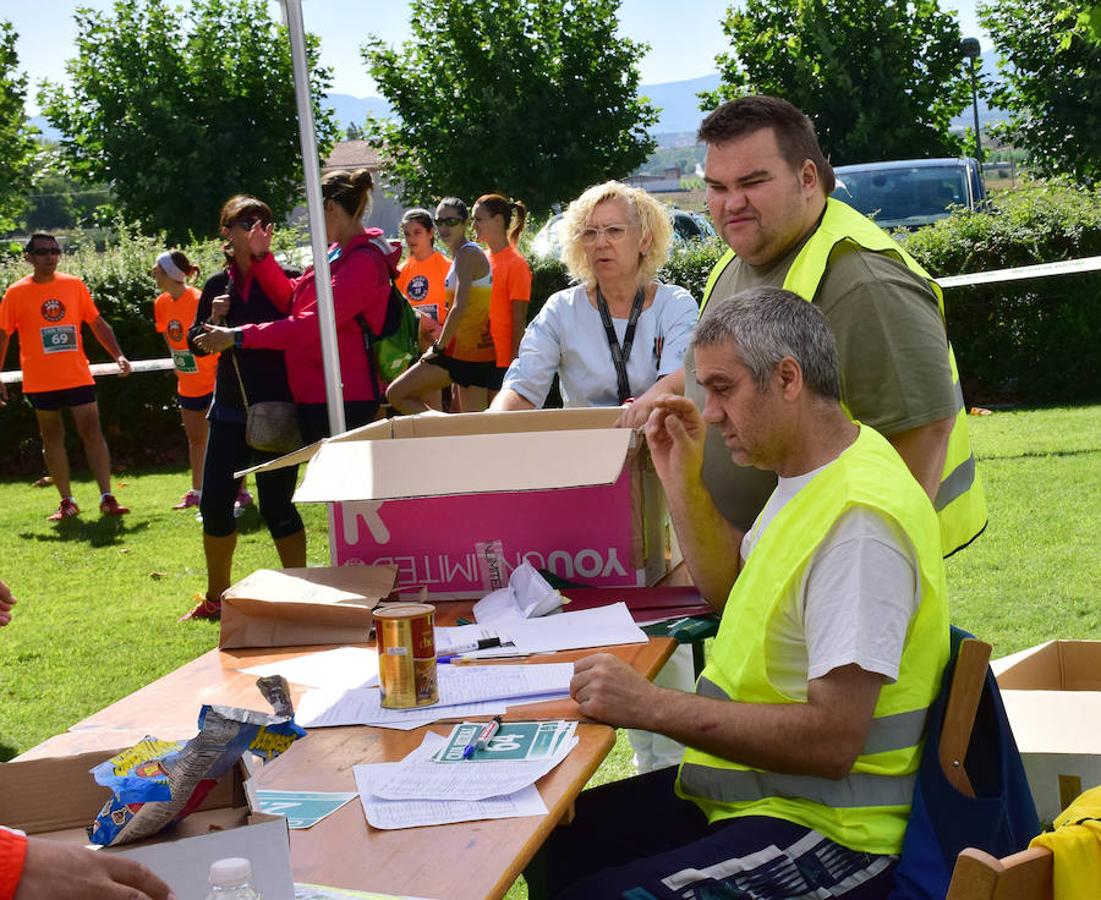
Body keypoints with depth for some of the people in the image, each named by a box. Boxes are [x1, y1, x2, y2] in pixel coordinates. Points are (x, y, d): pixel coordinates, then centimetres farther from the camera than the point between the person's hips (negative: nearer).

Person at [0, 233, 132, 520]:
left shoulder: (74, 285, 4)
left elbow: (97, 323, 9)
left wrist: (118, 356, 1)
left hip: (78, 376, 1)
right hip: (40, 382, -1)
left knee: (92, 432, -5)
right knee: (52, 438, 7)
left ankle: (107, 498, -5)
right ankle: (67, 502, 14)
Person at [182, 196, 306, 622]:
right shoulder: (217, 285, 8)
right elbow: (196, 344, 13)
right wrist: (213, 320, -8)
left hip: (276, 409, -5)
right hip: (230, 410, 5)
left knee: (276, 507, -3)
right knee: (214, 504, 9)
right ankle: (215, 598, 25)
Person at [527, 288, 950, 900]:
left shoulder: (858, 517, -25)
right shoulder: (806, 478, 8)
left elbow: (832, 741, -28)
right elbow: (735, 587, 26)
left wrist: (653, 706, -26)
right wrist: (683, 479, 12)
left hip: (827, 828, -10)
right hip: (746, 783, 10)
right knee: (553, 849, 7)